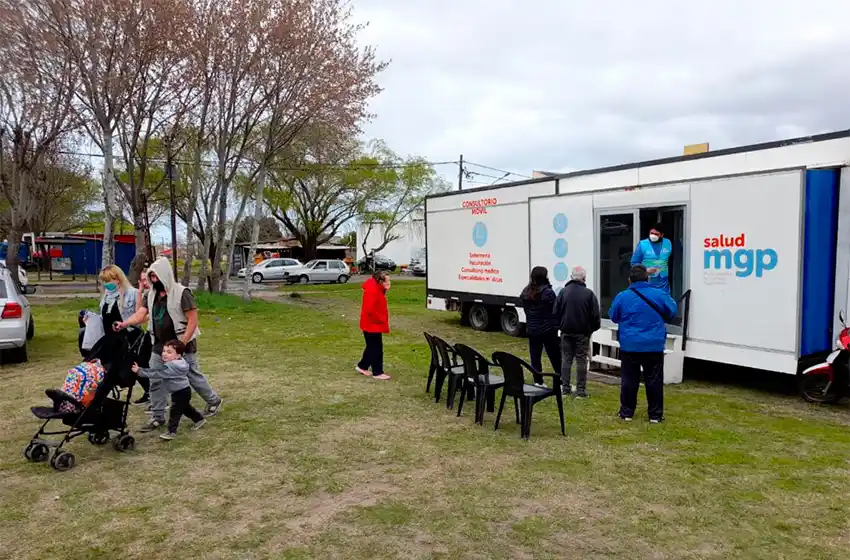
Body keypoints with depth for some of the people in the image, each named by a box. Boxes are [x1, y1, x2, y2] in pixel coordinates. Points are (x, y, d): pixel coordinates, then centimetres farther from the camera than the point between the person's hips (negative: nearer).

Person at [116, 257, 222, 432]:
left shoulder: (182, 293, -16)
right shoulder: (151, 295, 5)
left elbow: (193, 321, -17)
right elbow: (140, 315, -5)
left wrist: (181, 344, -21)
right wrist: (124, 324, -26)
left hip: (182, 345, -6)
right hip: (160, 346, 6)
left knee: (194, 377, 8)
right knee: (155, 381, 6)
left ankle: (214, 401, 30)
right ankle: (157, 417, 17)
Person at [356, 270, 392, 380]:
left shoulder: (378, 289, 9)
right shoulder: (372, 291, -24)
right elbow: (370, 309, -28)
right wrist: (381, 320, -20)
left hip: (375, 324, 10)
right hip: (372, 325, -10)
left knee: (372, 347, 19)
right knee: (376, 349, -2)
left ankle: (362, 366, 32)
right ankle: (377, 373, 8)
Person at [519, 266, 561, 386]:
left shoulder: (525, 293, 2)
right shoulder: (548, 293, -15)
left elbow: (526, 310, 8)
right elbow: (554, 312, -11)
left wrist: (531, 324, 15)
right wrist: (555, 327, 0)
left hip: (532, 330, 4)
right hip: (548, 330, -4)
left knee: (535, 357, 8)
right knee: (555, 357, 4)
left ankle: (537, 382, 11)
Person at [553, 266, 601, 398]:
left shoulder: (563, 292, -3)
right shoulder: (589, 293, -10)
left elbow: (556, 312, 0)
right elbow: (595, 315, -8)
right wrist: (594, 328, 9)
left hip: (566, 332, 2)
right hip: (582, 333, -2)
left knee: (566, 359, 11)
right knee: (581, 361, 4)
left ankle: (565, 388, 13)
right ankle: (580, 390, 5)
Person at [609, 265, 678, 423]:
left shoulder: (622, 297, -7)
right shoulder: (660, 295, -5)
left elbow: (613, 316, 8)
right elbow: (672, 312, 10)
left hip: (629, 346, 0)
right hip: (654, 346, 0)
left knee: (629, 380, 9)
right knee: (654, 381, 9)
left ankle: (627, 412, 15)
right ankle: (655, 414, 14)